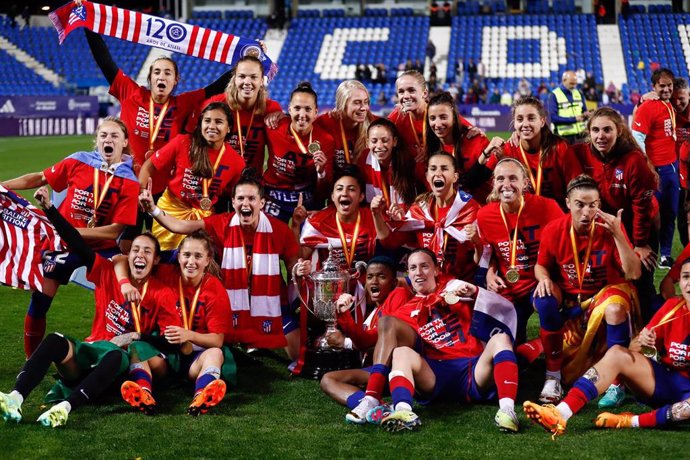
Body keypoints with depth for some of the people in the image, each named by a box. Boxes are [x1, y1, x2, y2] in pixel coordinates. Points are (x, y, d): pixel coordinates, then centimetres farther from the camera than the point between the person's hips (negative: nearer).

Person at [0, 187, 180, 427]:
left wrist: (138, 336, -14)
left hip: (122, 363, -2)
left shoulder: (162, 294, 0)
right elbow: (79, 245, -2)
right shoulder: (108, 274, 7)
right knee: (55, 341, -28)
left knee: (116, 356, -39)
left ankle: (65, 407, -54)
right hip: (90, 352, 3)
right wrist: (49, 209, -10)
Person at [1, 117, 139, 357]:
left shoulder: (129, 182, -15)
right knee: (39, 300, 1)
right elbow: (39, 178, 3)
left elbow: (115, 230, -18)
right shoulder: (78, 162, -11)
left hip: (102, 247, -1)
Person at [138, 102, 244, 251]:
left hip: (205, 216, 1)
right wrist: (141, 193, -14)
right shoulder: (182, 143, -14)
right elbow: (149, 165, -3)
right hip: (172, 207, -1)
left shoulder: (236, 161, -9)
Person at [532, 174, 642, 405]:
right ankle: (553, 376, -16)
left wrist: (617, 234, -31)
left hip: (606, 291, -2)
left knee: (616, 309, -36)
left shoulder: (610, 227, -16)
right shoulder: (553, 231, -13)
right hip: (568, 296, 2)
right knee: (544, 299, -30)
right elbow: (541, 266, 5)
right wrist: (544, 278, -19)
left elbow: (633, 273, -22)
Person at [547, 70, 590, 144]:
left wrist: (586, 114, -7)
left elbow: (584, 110, 19)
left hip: (580, 135, 5)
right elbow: (553, 117, -11)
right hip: (564, 137, -5)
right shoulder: (554, 95, -4)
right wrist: (574, 119, -16)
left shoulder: (579, 93, 13)